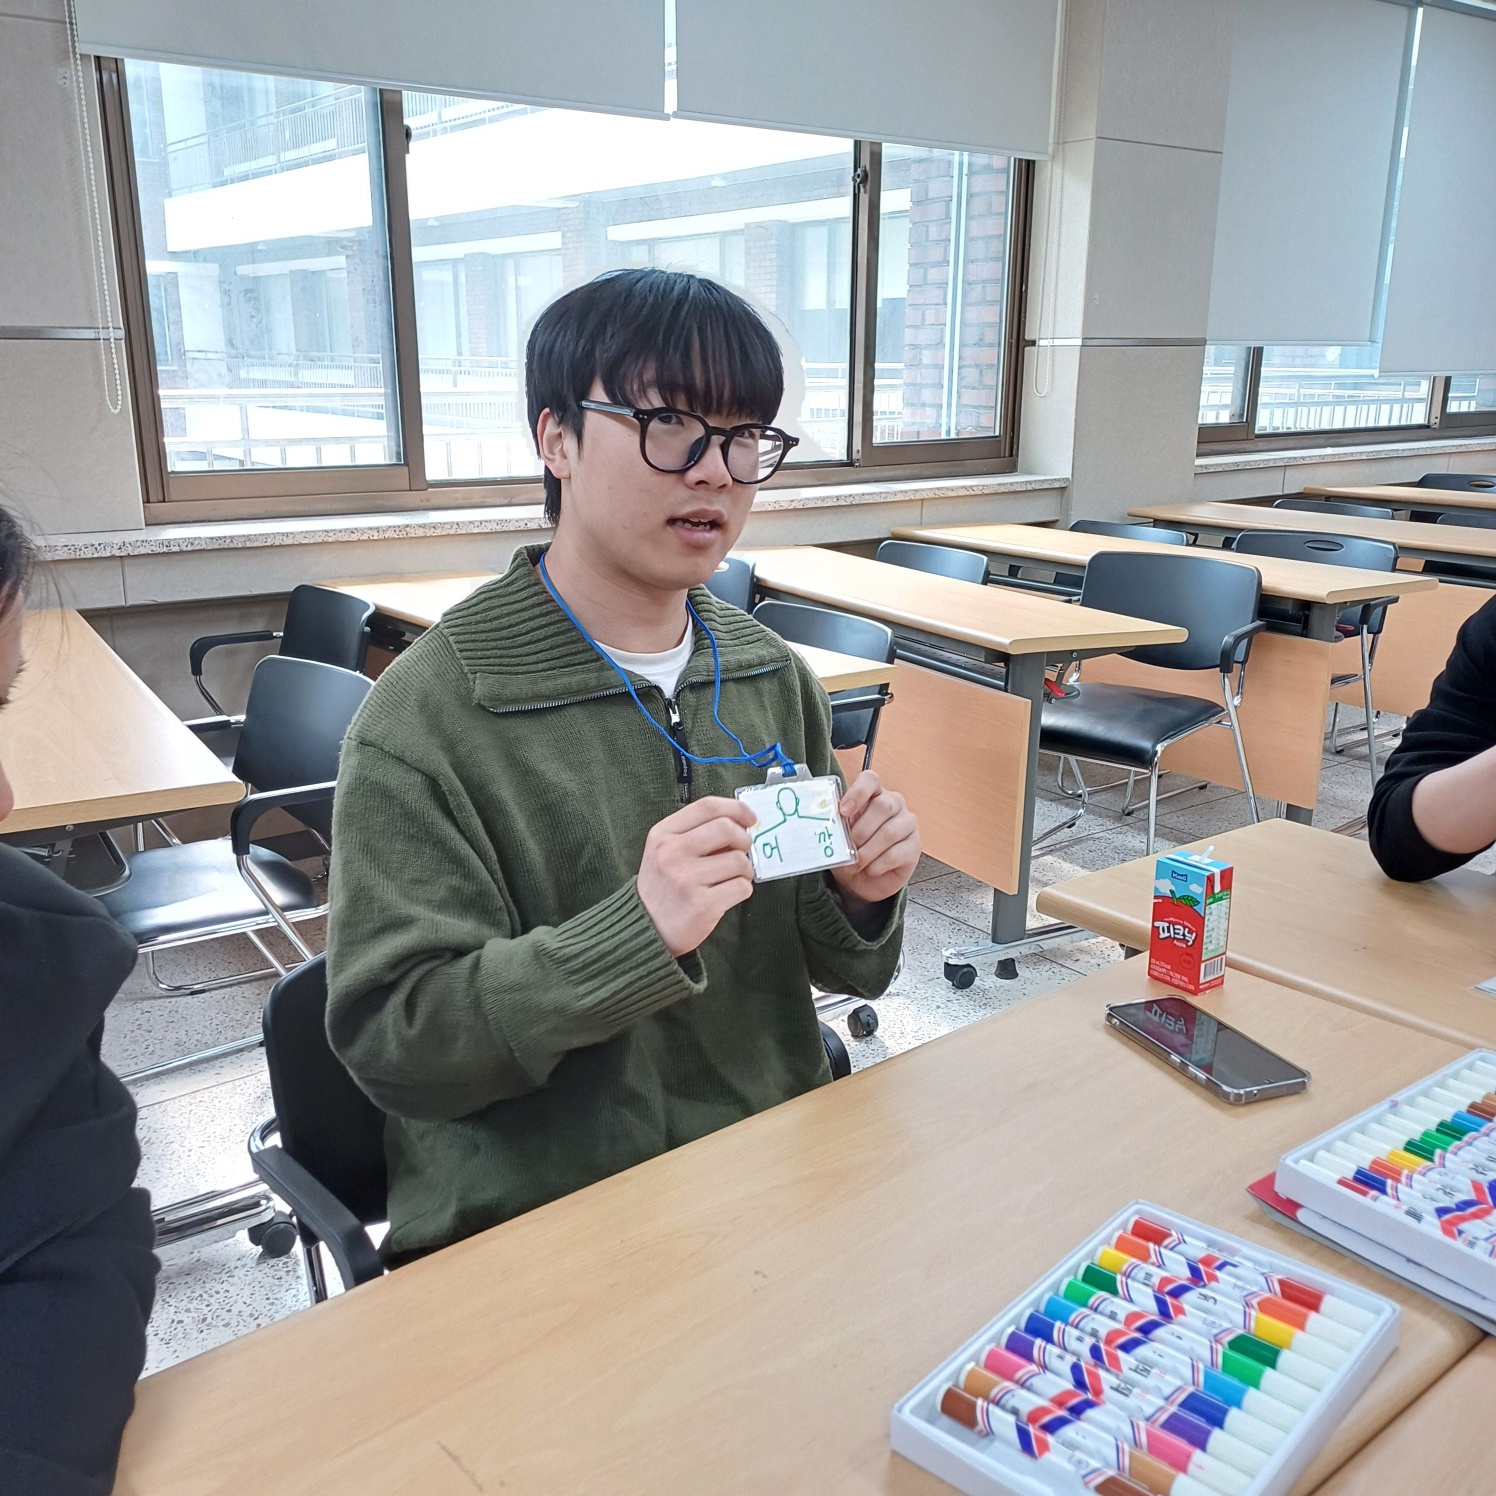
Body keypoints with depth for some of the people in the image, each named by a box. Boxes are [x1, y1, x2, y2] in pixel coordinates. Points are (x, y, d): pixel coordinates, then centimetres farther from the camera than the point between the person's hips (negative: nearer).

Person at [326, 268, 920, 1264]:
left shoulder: (772, 677, 4)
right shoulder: (426, 719, -14)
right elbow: (389, 1040, -17)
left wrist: (860, 902, -11)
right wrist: (639, 931, -29)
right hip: (531, 1223, -4)